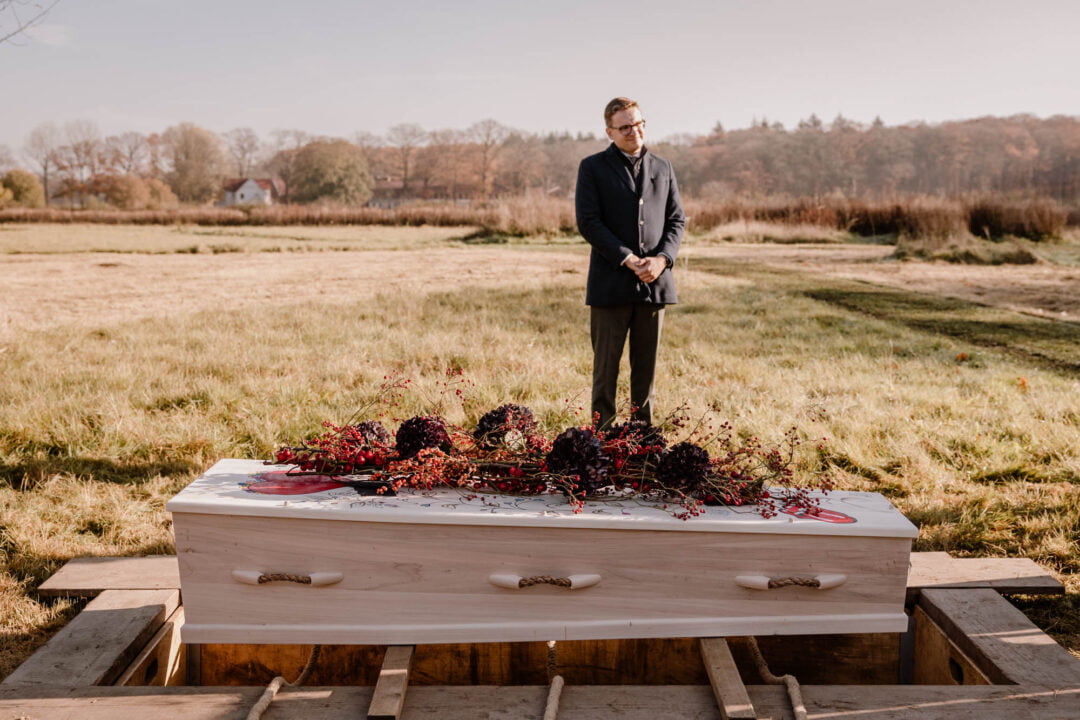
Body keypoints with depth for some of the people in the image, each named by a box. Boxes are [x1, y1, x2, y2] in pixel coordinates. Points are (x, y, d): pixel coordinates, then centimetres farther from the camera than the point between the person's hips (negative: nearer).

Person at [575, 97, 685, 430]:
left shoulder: (662, 168, 14)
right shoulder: (593, 167, 2)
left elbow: (677, 220, 11)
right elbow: (588, 222, -7)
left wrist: (661, 259, -8)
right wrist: (629, 260, -15)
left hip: (655, 281, 4)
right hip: (611, 283, -3)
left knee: (647, 367, 8)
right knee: (606, 366, 1)